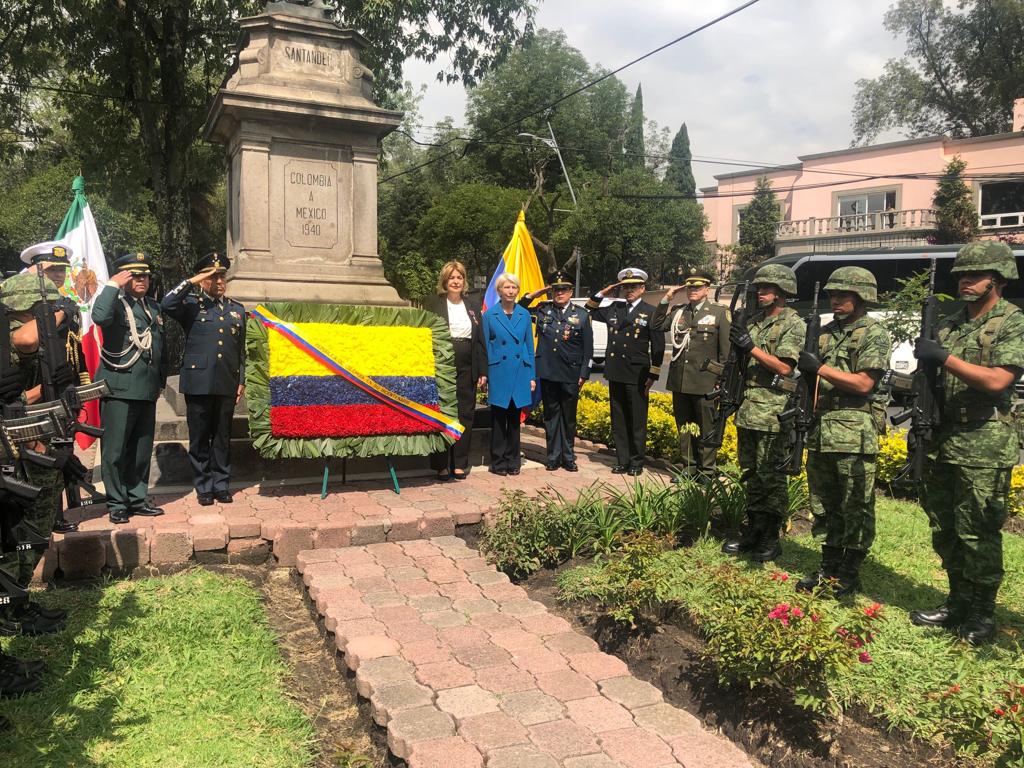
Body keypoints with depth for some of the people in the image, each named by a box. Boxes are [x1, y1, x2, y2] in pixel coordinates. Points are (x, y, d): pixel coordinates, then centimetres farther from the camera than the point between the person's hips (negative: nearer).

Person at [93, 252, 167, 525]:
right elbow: (99, 317, -29)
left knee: (142, 450, 12)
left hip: (147, 390, 6)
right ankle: (117, 504, 10)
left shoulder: (154, 307, 16)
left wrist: (160, 380, 20)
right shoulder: (115, 302, -3)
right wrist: (113, 285, -17)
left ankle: (137, 499, 22)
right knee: (115, 450, 0)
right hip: (119, 389, -6)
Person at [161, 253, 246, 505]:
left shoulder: (237, 309, 15)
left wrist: (242, 381, 11)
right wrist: (192, 281, -14)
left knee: (223, 436, 8)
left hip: (227, 383, 3)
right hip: (198, 382, -3)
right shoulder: (191, 304, 4)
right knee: (199, 437, 4)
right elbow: (167, 304, -19)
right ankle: (203, 487, 14)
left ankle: (221, 484, 18)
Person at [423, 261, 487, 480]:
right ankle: (441, 465, 11)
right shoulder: (433, 304, 2)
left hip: (466, 370, 3)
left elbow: (481, 341, 11)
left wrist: (483, 371, 5)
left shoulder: (474, 306, 13)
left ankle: (460, 464, 17)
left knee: (465, 415, 7)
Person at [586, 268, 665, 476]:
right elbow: (589, 312, 23)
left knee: (637, 422, 2)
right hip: (615, 374, 5)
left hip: (637, 376, -5)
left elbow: (658, 347, -3)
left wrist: (653, 376, -7)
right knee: (619, 421, 9)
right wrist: (602, 293, 10)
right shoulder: (614, 309, 12)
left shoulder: (651, 313, -2)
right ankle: (623, 461, 18)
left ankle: (637, 463, 12)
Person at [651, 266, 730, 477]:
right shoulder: (678, 311, 12)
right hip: (679, 380, 4)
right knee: (684, 426, 12)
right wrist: (666, 299, 3)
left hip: (704, 382, -4)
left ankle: (706, 471, 12)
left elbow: (726, 349, -2)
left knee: (707, 427, 3)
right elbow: (656, 325, 10)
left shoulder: (720, 313, 0)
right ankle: (689, 467, 24)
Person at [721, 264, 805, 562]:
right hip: (747, 411, 7)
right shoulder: (755, 321, 16)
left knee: (770, 477, -2)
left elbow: (784, 367, -16)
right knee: (751, 474, 13)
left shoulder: (794, 325, -7)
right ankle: (753, 532, 23)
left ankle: (771, 539, 8)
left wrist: (750, 346, -17)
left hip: (772, 414, -7)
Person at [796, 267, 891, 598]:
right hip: (821, 431, 7)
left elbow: (863, 383, -15)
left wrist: (819, 368, -14)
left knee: (855, 509, 2)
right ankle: (829, 567, 24)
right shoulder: (826, 332, 16)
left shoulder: (874, 334, -6)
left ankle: (850, 573, 13)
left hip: (855, 435, -7)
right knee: (823, 505, 13)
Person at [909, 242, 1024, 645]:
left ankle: (982, 613, 15)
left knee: (977, 534, 0)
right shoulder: (950, 325, 14)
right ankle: (959, 602, 28)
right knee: (944, 530, 13)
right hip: (941, 442, 7)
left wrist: (944, 356, -21)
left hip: (983, 448, -7)